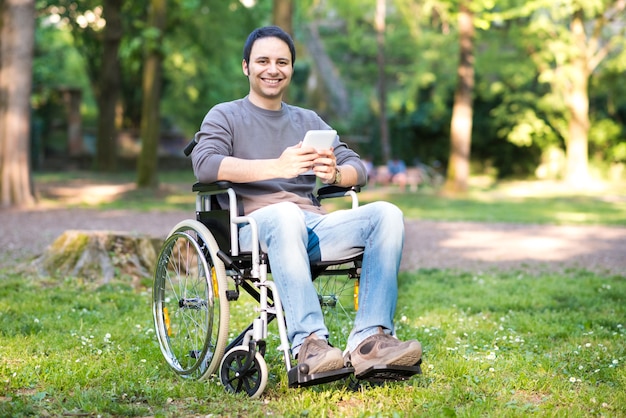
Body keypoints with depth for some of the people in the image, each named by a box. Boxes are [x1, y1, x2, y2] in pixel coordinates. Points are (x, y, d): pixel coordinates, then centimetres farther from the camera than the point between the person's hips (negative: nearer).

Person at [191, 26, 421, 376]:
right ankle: (309, 342, -44)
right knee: (286, 214, -39)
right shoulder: (226, 116, 13)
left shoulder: (308, 121, 26)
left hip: (313, 226, 5)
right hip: (254, 226, -4)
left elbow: (357, 167, 15)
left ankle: (370, 339, -30)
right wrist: (277, 167, -22)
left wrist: (335, 174, -12)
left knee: (387, 214, -21)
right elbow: (205, 164, -9)